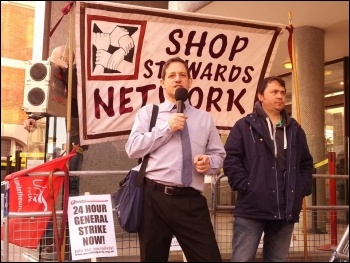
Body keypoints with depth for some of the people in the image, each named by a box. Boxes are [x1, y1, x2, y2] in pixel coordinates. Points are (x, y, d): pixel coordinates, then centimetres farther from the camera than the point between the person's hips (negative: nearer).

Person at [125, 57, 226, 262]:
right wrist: (167, 128, -7)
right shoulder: (148, 112, 11)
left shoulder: (204, 118, 17)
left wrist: (209, 162, -6)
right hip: (155, 197, -1)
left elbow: (220, 155, 18)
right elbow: (133, 149, -1)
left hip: (192, 201, 1)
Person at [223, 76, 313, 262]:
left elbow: (306, 163, 22)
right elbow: (231, 159, -3)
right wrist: (246, 186, -12)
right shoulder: (244, 126, 3)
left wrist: (303, 189, 8)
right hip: (252, 207, -4)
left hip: (286, 210, 5)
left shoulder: (295, 129, 18)